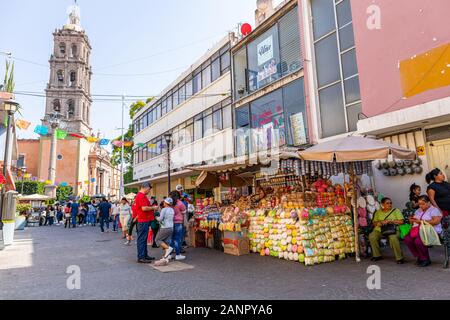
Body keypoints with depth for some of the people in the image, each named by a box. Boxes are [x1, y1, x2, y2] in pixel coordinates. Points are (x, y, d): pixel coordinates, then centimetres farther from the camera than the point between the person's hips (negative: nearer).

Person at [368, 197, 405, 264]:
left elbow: (401, 221, -1)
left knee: (393, 238, -37)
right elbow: (374, 223, 15)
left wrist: (390, 221, -12)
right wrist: (378, 223, -8)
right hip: (379, 230, 3)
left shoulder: (396, 210, 11)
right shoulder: (378, 212, 18)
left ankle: (399, 258, -19)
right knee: (372, 236, -27)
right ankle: (377, 255, -9)